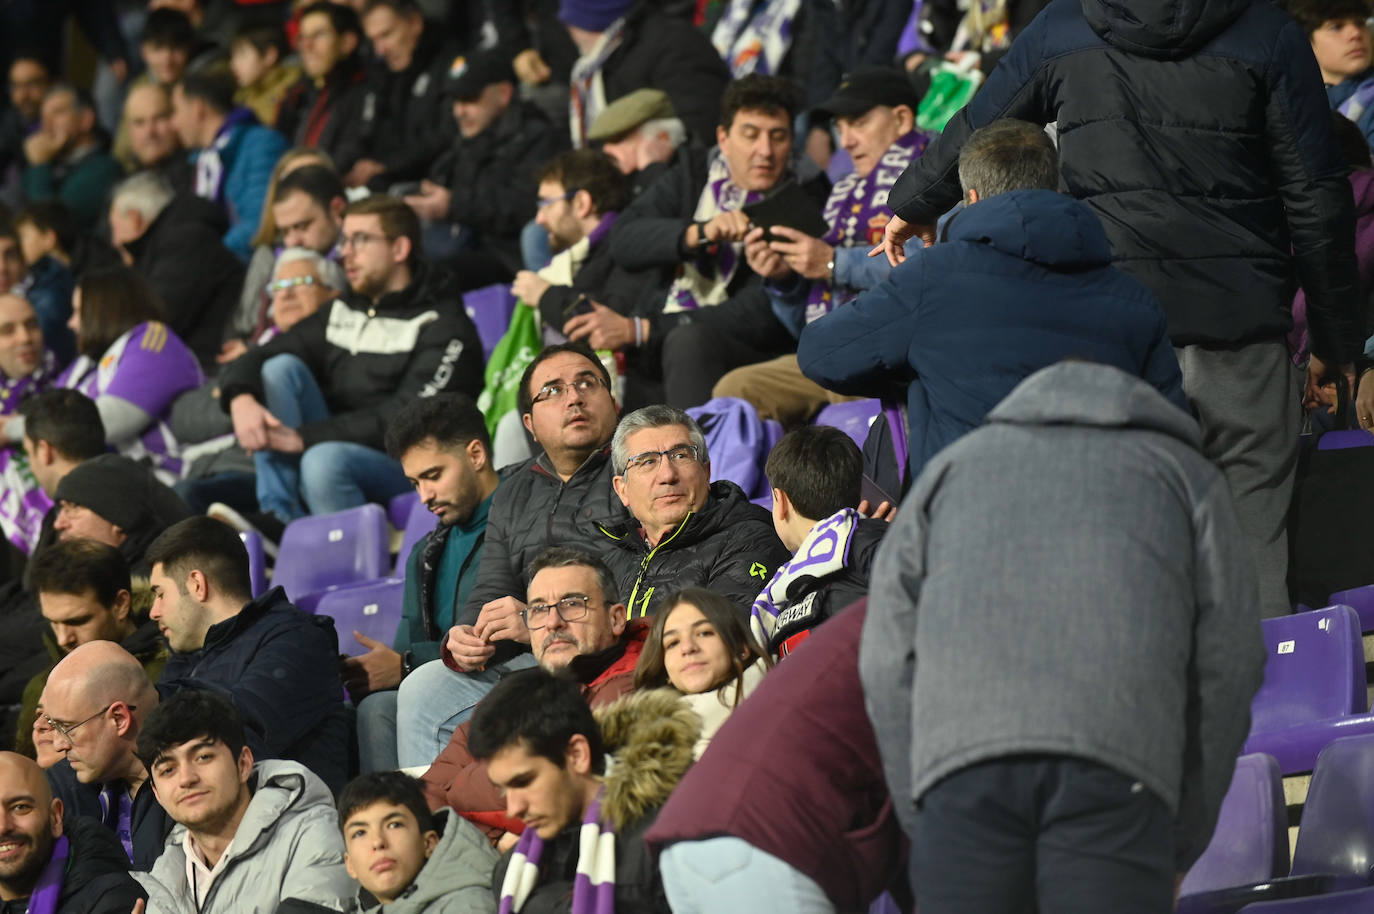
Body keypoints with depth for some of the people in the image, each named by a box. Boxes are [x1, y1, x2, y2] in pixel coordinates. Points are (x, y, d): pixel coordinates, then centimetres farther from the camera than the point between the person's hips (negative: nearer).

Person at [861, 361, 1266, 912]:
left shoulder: (955, 471, 33)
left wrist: (926, 832, 24)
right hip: (1111, 763, -1)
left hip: (967, 757, 1)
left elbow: (891, 661, 22)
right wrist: (1181, 847, 28)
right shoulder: (1187, 478, 30)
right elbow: (1226, 669, 19)